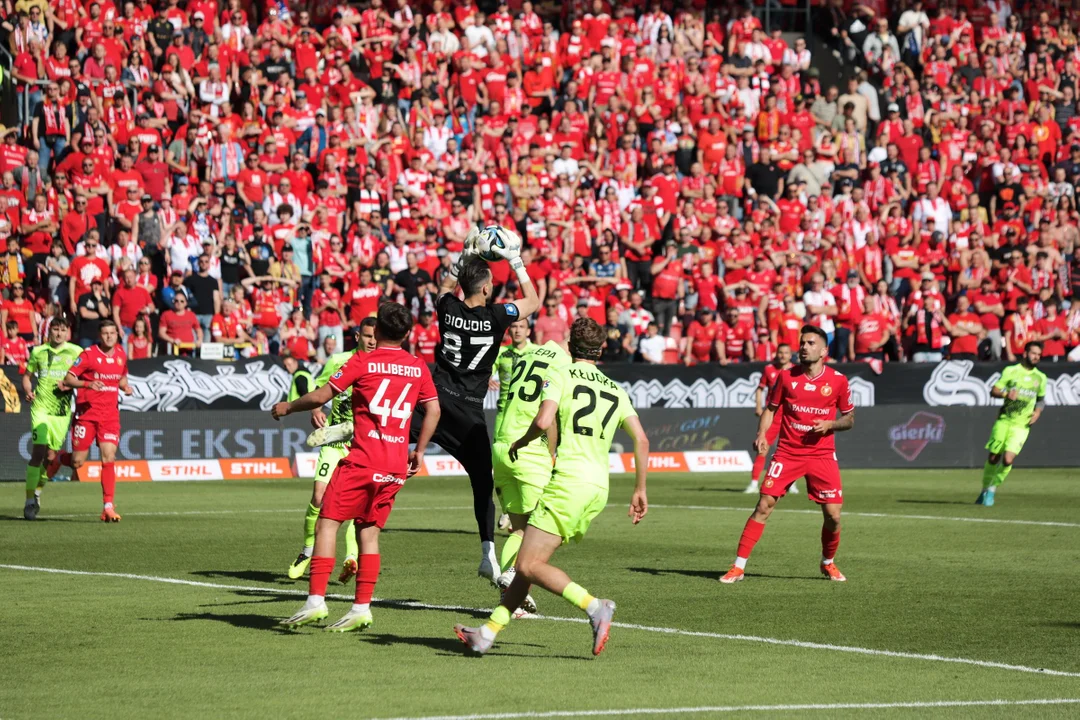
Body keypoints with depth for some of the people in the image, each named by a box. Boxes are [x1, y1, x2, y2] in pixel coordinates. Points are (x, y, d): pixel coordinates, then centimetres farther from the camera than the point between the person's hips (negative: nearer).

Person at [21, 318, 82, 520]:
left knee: (51, 456, 4)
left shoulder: (76, 352, 2)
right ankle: (29, 500, -7)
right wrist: (28, 391, -3)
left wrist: (69, 386, -14)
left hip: (62, 410, 1)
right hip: (41, 407, -1)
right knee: (38, 452, -13)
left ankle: (38, 491, 30)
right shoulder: (38, 352, 6)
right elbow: (27, 375, 16)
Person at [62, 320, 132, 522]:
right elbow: (68, 379, -10)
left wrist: (125, 387, 3)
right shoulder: (88, 354, -9)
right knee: (77, 463, -2)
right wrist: (88, 384, -27)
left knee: (109, 459, -8)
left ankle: (108, 507, -7)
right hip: (87, 413, -3)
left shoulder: (121, 355, 8)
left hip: (110, 416, 3)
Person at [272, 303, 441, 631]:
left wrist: (288, 407, 12)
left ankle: (316, 600, -11)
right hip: (396, 466, 5)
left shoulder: (363, 362, -4)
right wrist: (419, 451, 18)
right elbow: (433, 409, 10)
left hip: (363, 459, -5)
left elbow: (321, 396, -4)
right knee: (369, 531, 11)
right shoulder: (419, 368, 9)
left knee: (328, 522, -1)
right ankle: (361, 608, 5)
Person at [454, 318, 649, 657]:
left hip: (569, 481, -7)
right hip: (599, 488, 7)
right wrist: (640, 490, 16)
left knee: (528, 565, -9)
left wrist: (519, 443, 5)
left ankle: (594, 607, -24)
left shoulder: (560, 376, 0)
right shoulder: (616, 391, 17)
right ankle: (487, 634, 13)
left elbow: (543, 421, -15)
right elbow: (641, 440, 9)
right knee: (530, 562, 13)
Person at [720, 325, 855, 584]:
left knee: (833, 515, -2)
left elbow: (849, 418, 8)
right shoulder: (786, 376, 1)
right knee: (764, 506, -9)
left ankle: (828, 563, 26)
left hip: (822, 454, 0)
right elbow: (770, 408, 9)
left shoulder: (837, 380, -1)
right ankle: (738, 567, -5)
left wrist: (830, 424, -12)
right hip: (787, 453, 0)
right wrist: (761, 434, -8)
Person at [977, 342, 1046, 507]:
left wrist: (1038, 411, 3)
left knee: (1008, 459, -15)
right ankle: (985, 490, 23)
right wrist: (1006, 393, -23)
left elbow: (1041, 399, 23)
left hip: (1021, 425, 1)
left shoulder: (1040, 378, 8)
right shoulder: (1011, 371, 0)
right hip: (1004, 420, 0)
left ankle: (992, 489, 5)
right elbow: (993, 391, -3)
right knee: (993, 458, 3)